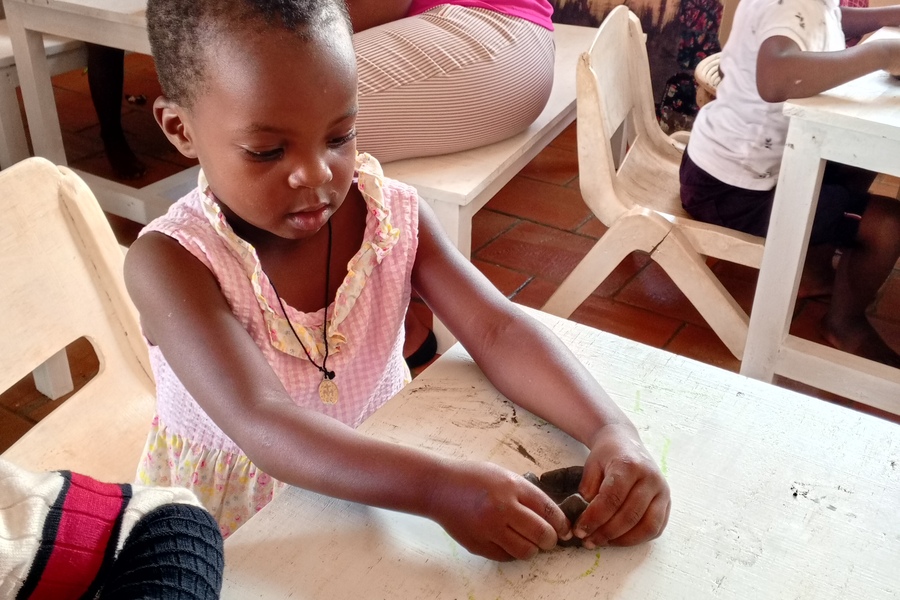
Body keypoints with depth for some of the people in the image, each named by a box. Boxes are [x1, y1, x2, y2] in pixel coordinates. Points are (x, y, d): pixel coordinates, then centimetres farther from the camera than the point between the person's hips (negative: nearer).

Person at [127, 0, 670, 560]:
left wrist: (613, 430, -32)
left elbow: (498, 331, -16)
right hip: (235, 527, -2)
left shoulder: (392, 214, -10)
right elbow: (262, 425, -34)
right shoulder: (171, 261, -22)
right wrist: (439, 487, -46)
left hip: (382, 480, 3)